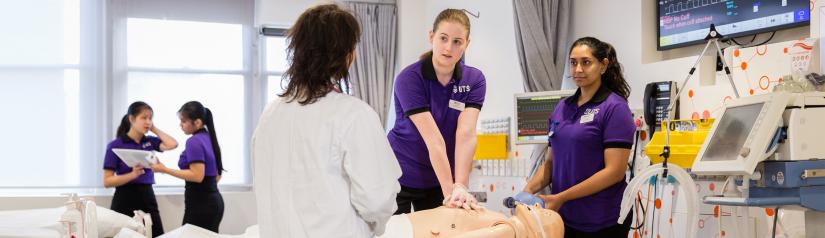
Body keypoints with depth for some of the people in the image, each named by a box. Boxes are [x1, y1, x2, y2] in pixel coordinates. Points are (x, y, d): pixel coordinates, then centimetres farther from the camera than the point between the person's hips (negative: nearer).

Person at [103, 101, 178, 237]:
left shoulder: (149, 141, 9)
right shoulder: (115, 146, -6)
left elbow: (172, 144, -8)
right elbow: (107, 181, -10)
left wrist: (154, 129, 2)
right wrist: (133, 174, -25)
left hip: (148, 198, 5)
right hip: (125, 200, -4)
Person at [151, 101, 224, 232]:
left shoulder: (194, 142, -14)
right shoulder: (209, 139, 14)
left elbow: (197, 176, -22)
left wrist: (165, 170, -19)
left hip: (200, 203, -9)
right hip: (214, 201, 10)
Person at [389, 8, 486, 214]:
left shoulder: (474, 80, -7)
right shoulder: (409, 79, -18)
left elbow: (466, 134, -20)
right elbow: (433, 139, -26)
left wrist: (460, 186, -31)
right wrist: (450, 191, -29)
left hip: (440, 178, 3)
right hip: (400, 176, -3)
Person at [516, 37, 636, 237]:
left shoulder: (614, 108, -9)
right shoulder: (562, 108, 9)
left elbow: (615, 171, -16)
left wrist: (561, 197, -18)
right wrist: (529, 190, -6)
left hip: (601, 222, -5)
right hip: (563, 216, 5)